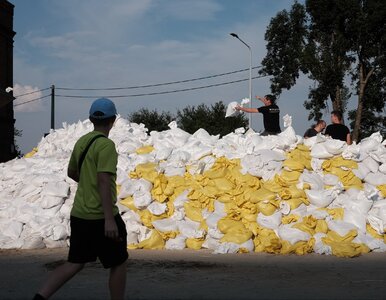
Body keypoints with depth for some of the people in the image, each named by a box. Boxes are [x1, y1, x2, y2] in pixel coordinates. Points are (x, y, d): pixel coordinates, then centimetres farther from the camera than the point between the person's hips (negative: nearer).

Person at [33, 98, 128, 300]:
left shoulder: (81, 142, 9)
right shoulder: (106, 145, -15)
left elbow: (71, 172, 24)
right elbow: (104, 181, -24)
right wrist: (109, 219, -28)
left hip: (79, 214, 8)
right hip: (101, 217, -8)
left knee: (74, 263, 11)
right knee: (118, 264, 9)